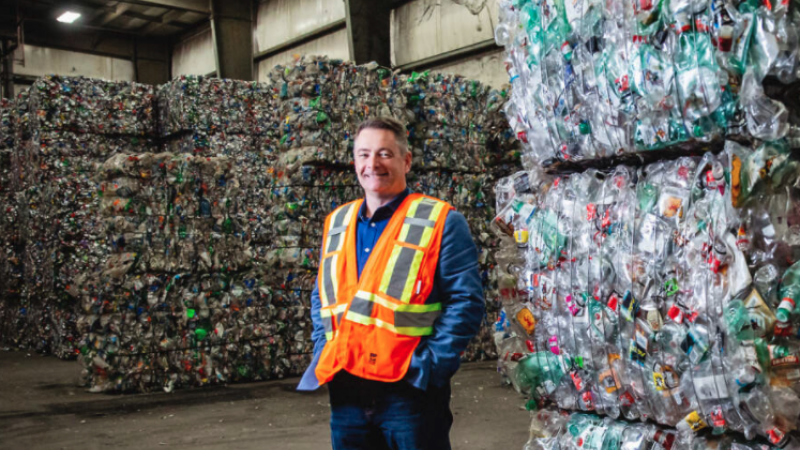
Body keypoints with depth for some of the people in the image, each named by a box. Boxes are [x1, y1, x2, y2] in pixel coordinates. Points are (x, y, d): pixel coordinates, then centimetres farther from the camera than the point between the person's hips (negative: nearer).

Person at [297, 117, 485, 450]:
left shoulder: (441, 222, -4)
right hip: (345, 389, 5)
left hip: (411, 390, -5)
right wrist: (324, 354, 8)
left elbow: (465, 301, -9)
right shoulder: (337, 223, 12)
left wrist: (428, 365, -15)